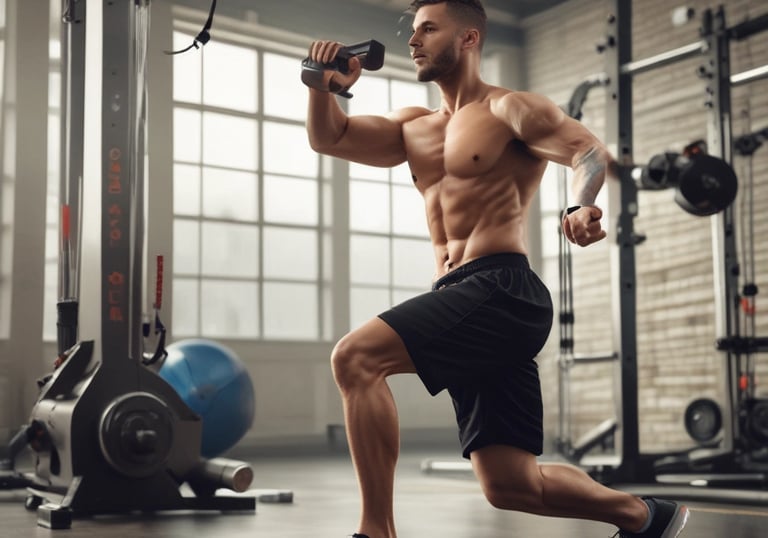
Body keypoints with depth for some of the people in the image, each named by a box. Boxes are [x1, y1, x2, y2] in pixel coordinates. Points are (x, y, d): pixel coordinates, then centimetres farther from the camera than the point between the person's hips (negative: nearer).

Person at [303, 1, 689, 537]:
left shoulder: (510, 110, 2)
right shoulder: (414, 128, 24)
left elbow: (591, 151, -12)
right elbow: (329, 138, 20)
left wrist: (584, 207, -35)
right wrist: (324, 86, -1)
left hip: (501, 291, -8)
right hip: (464, 307, 8)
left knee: (355, 357, -24)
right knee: (510, 485, 7)